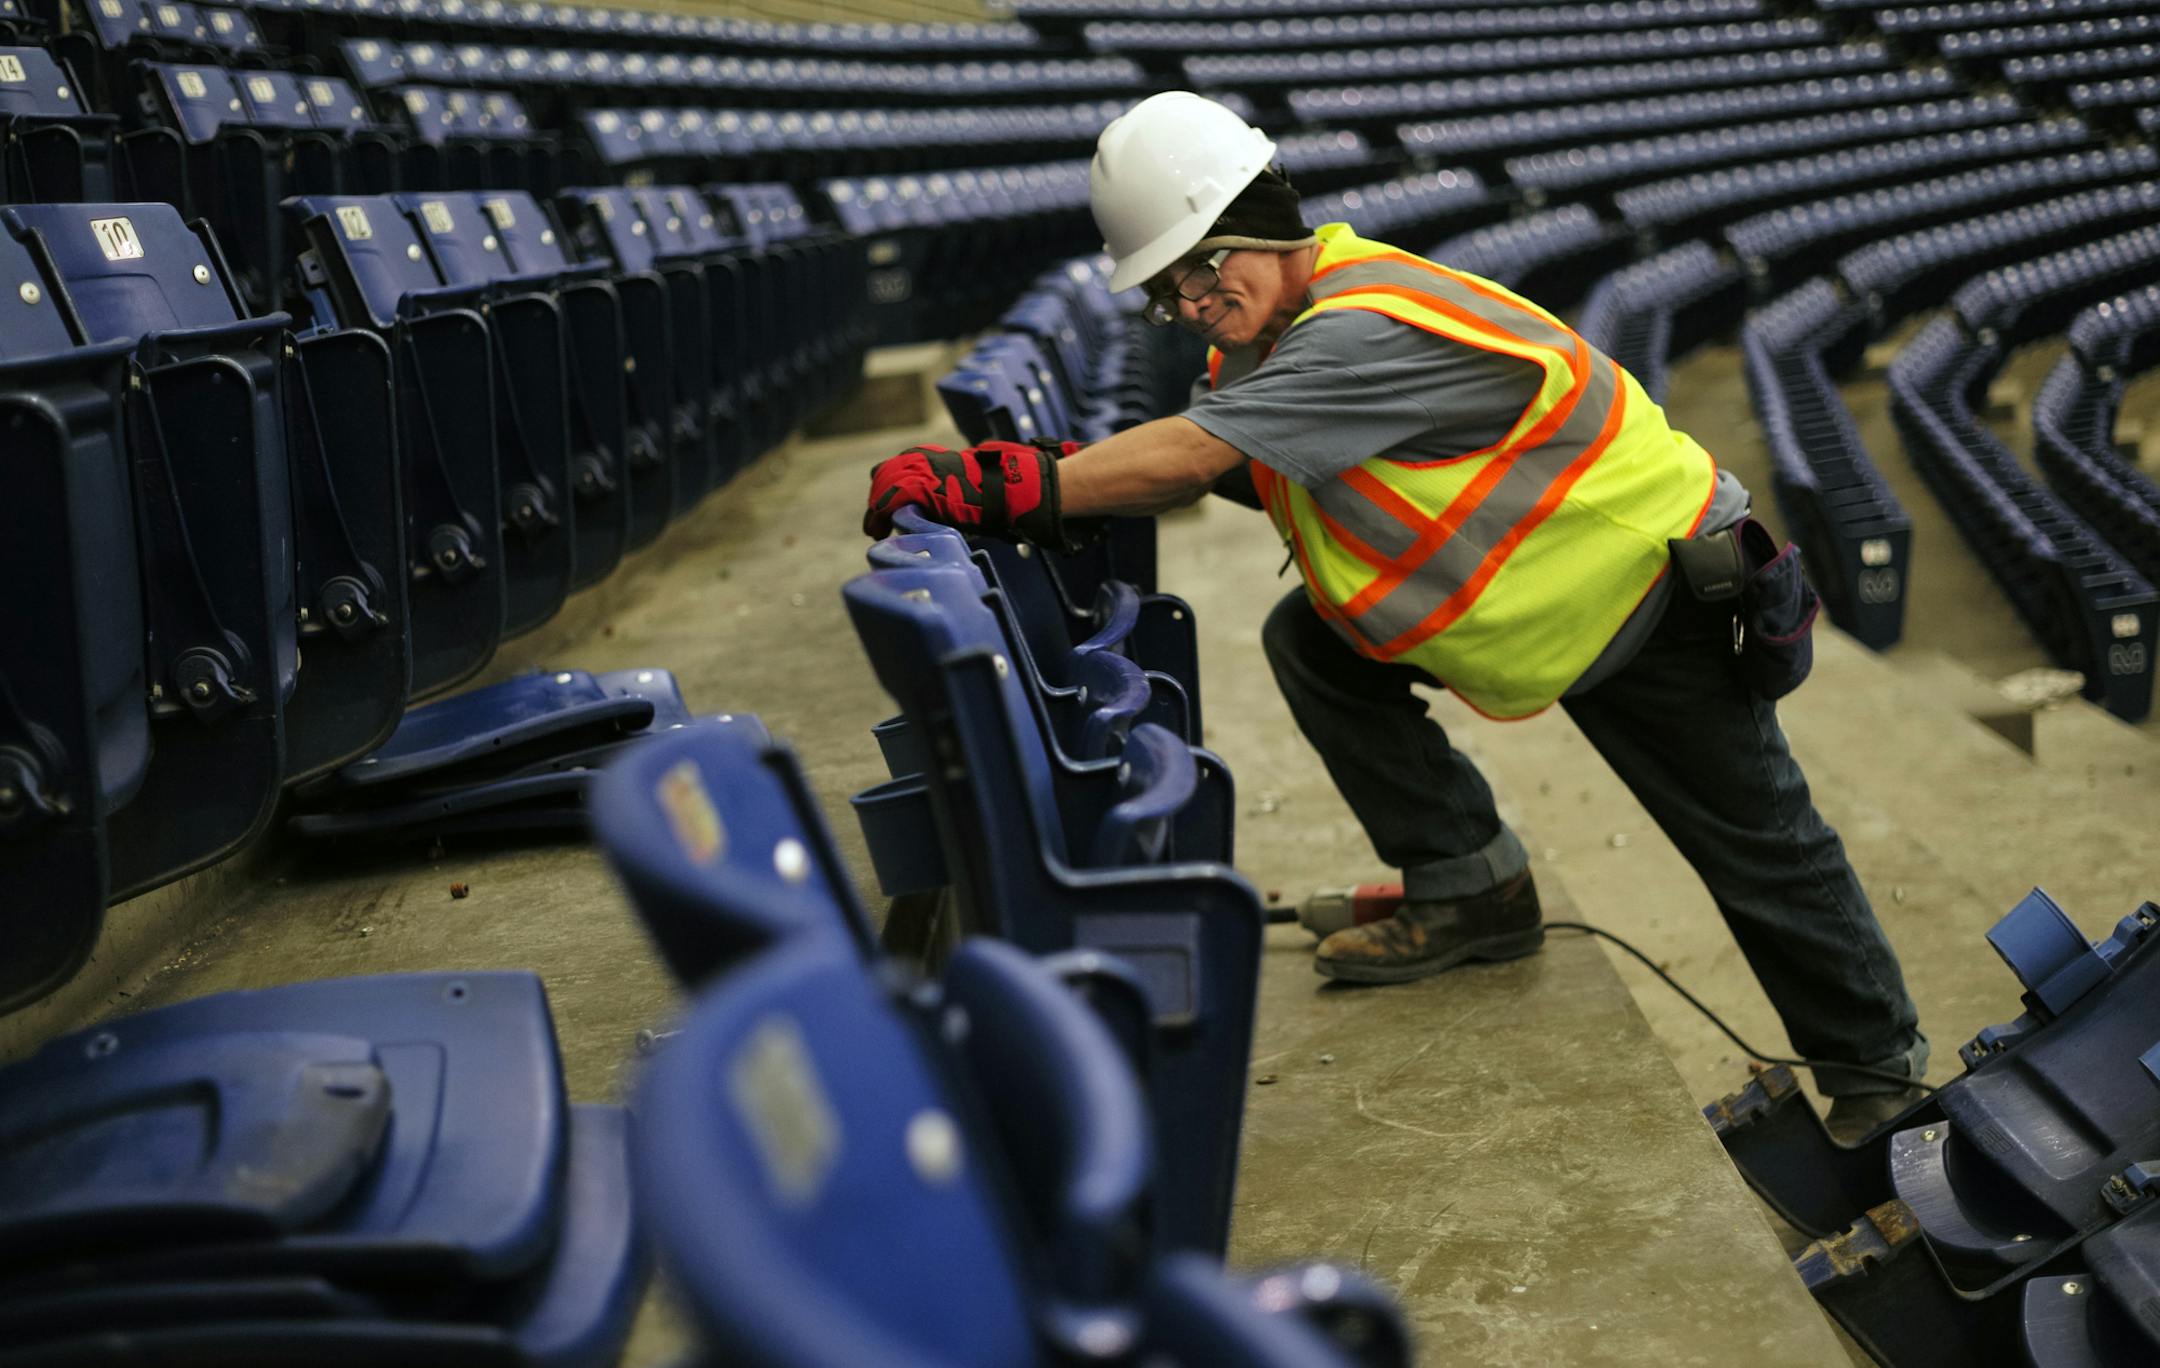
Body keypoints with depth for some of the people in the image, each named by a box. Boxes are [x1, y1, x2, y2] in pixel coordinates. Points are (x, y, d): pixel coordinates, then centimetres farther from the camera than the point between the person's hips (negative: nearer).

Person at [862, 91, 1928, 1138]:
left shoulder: (1369, 329, -32)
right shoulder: (1275, 326, -2)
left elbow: (1192, 455, -38)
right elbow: (1191, 467, -7)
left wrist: (1004, 486, -40)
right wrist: (1032, 475, -24)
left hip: (1665, 584, -8)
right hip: (1545, 592, 9)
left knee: (1760, 848, 1)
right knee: (1311, 643, -6)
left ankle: (1879, 1073, 23)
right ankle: (1469, 887, 5)